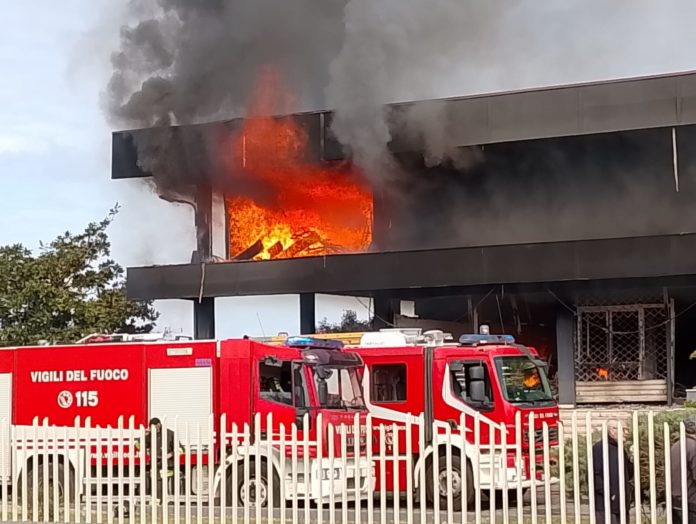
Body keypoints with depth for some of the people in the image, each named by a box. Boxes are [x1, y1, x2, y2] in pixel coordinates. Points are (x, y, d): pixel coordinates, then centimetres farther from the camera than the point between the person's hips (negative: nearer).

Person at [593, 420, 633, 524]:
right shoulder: (599, 448, -8)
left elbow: (628, 474, 21)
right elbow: (594, 475, -15)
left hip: (621, 503, 8)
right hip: (606, 504, -8)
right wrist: (607, 493, -20)